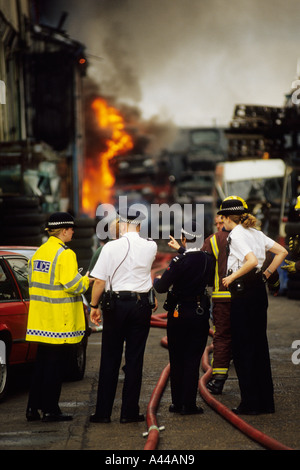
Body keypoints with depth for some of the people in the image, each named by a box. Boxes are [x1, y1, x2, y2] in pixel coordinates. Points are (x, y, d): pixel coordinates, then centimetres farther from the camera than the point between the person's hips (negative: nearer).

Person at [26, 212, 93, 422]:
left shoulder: (39, 252, 12)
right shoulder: (65, 254, -14)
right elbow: (72, 284, -19)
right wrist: (87, 280, -1)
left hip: (41, 320, 8)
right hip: (59, 321, -8)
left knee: (42, 363, 14)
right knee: (55, 364, -1)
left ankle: (33, 407, 15)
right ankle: (51, 410, 3)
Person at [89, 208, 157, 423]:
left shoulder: (111, 247, -7)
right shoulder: (150, 247, 1)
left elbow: (99, 281, -7)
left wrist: (94, 305, 4)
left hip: (115, 304, -1)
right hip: (141, 305, 1)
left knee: (110, 358, 4)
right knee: (135, 359, 5)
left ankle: (103, 411, 6)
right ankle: (129, 411, 6)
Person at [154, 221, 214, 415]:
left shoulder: (179, 261, -17)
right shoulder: (208, 260, -4)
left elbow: (161, 287, -13)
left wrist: (157, 280, 10)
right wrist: (180, 250, 25)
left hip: (179, 314, -3)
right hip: (200, 313, 3)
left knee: (177, 360, 9)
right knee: (193, 360, 6)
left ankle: (178, 403, 13)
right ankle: (189, 404, 3)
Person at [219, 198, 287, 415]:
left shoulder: (236, 235, -13)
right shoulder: (255, 232, 12)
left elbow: (252, 260, -27)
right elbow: (282, 252, 13)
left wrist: (232, 277, -16)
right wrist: (267, 273, 14)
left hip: (243, 291, -8)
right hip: (259, 290, 8)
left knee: (242, 348, -1)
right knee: (259, 344, 13)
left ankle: (250, 403, 0)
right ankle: (266, 401, 16)